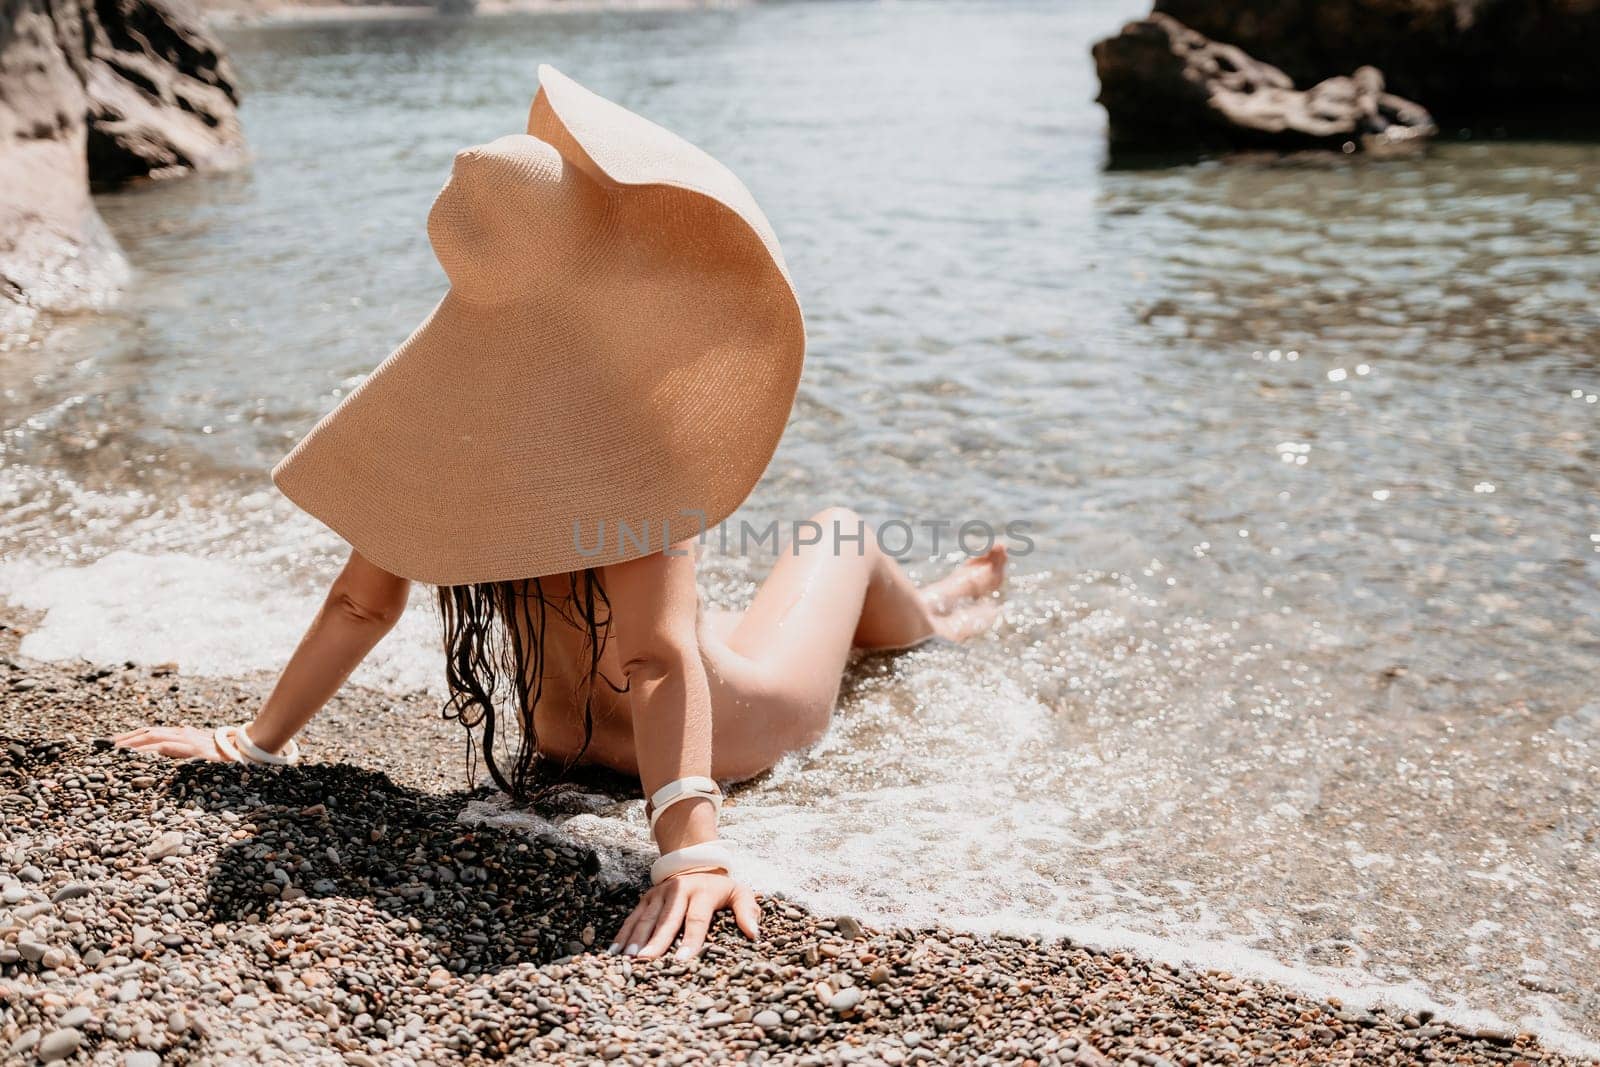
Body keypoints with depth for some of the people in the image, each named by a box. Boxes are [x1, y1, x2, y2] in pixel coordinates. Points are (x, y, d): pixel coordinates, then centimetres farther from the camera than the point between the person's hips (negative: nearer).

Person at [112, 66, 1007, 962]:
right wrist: (694, 845, -47)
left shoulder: (443, 410, -20)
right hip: (727, 732, -4)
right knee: (842, 532, 23)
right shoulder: (631, 436, -36)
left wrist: (260, 739, -1)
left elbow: (362, 602, -13)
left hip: (566, 739, 5)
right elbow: (659, 657, -42)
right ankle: (933, 620, 60)